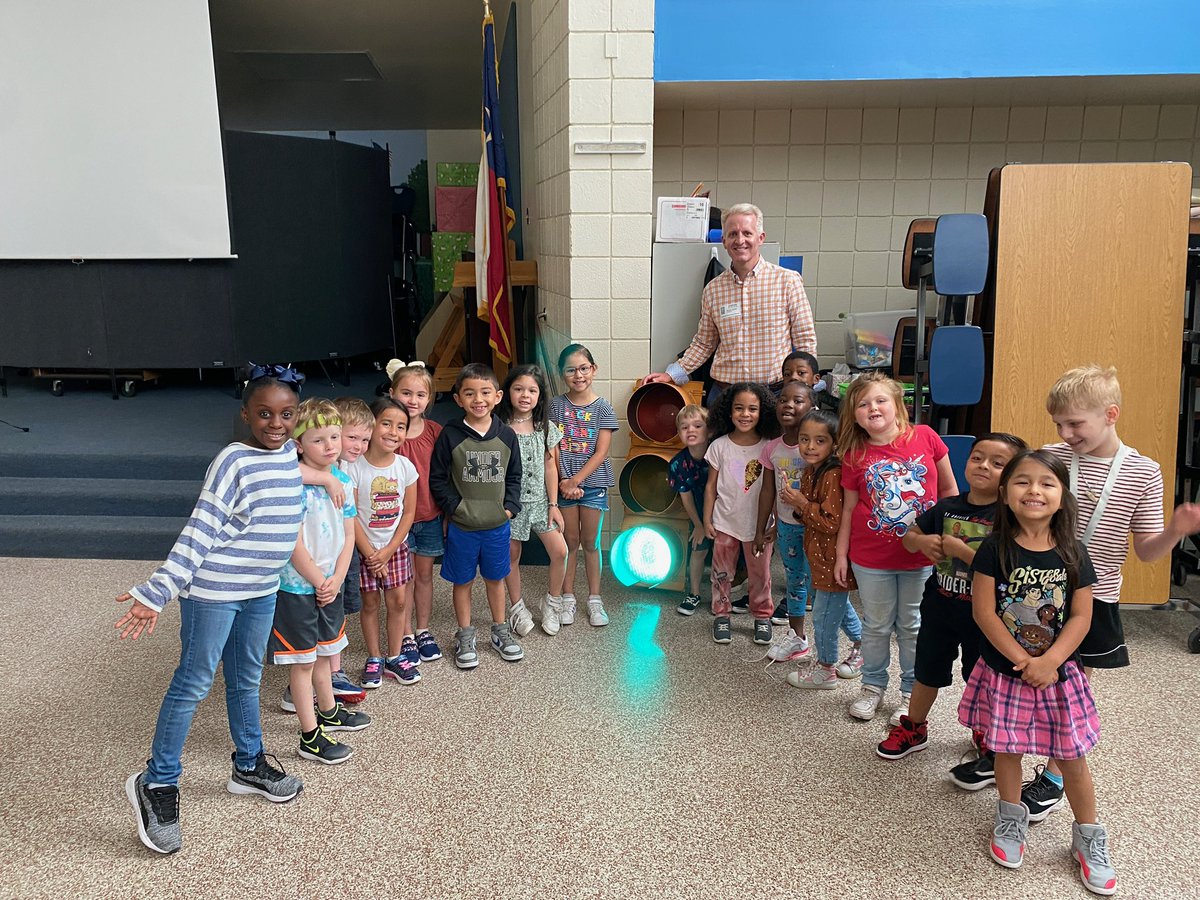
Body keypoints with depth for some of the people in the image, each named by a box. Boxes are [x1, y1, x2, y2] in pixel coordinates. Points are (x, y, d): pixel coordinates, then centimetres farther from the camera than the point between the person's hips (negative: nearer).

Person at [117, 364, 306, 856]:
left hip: (262, 589, 7)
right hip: (215, 589, -7)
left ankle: (248, 766, 36)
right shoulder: (234, 461, -18)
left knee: (247, 679, 20)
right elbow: (199, 531, -19)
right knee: (193, 683, 2)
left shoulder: (291, 452, 3)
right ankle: (156, 784, 17)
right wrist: (156, 592, -22)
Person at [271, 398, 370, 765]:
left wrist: (337, 579, -5)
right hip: (297, 587, -7)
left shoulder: (343, 481, 2)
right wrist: (319, 582, -14)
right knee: (302, 662, 5)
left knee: (322, 653, 24)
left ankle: (329, 712, 42)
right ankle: (310, 737, 16)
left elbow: (348, 535, 5)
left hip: (329, 584, 7)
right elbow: (294, 545, -22)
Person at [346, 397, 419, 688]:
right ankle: (374, 658, 23)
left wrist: (388, 550, -8)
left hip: (395, 546, 3)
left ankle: (395, 657, 22)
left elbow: (409, 512, -2)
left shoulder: (405, 467, -6)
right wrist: (370, 553, -12)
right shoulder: (354, 467, -16)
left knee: (398, 601, 6)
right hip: (363, 548, -3)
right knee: (370, 602, 7)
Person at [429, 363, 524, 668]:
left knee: (495, 579, 17)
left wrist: (510, 507, -3)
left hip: (498, 524, 2)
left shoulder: (506, 435, -2)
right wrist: (455, 506, -12)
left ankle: (500, 631, 33)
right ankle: (465, 637, 26)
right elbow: (437, 479, -6)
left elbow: (514, 476, 7)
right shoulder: (450, 435, -10)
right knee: (462, 581, 11)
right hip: (461, 526, -2)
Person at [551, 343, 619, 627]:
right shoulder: (556, 405, 0)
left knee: (590, 543, 7)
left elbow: (601, 452, -7)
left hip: (592, 482, -1)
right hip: (564, 483, 1)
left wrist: (576, 480, -14)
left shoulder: (603, 408, -3)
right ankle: (568, 598, 22)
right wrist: (563, 480, -12)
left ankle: (594, 599, 19)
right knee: (570, 542, 9)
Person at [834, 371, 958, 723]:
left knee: (912, 626, 14)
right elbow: (849, 508, 2)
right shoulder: (855, 457, -6)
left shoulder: (925, 437, -8)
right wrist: (841, 555, 3)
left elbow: (948, 489, 2)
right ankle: (873, 685, 34)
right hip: (871, 559, 1)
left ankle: (911, 692, 29)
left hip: (920, 556, -1)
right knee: (877, 625, 15)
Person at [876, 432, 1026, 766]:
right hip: (939, 608, 4)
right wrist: (922, 541, -13)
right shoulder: (946, 508, -2)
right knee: (927, 673, 20)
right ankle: (914, 729, 40)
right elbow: (909, 537, 9)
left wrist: (959, 548, -25)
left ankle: (992, 747, 35)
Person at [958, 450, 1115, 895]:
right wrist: (1022, 660, -16)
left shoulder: (1072, 553, -5)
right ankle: (1011, 820, 35)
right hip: (1004, 670, -1)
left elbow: (1081, 616, -6)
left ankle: (1089, 837, 30)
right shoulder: (995, 549, -11)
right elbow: (984, 612, -13)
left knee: (1072, 757, 10)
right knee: (1007, 750, 13)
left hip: (1058, 672, 1)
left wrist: (1048, 661, -17)